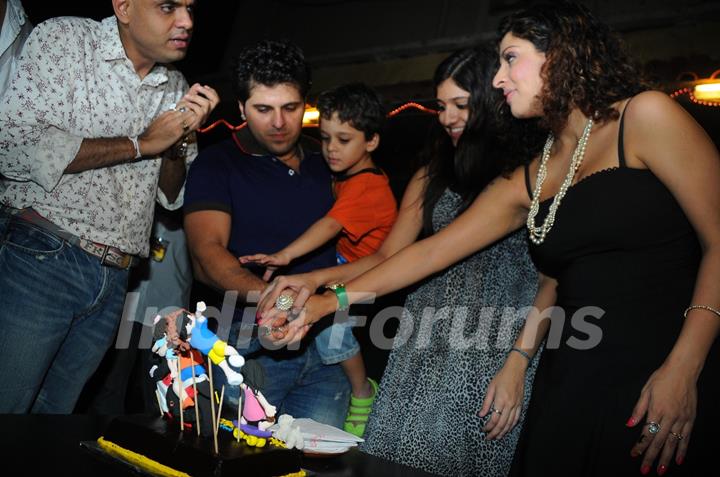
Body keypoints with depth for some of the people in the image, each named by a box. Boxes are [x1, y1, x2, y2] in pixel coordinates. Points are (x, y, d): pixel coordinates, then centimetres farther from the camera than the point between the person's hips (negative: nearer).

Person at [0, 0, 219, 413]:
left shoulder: (177, 89, 13)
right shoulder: (64, 39, -2)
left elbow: (173, 197, 16)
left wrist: (180, 140, -4)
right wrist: (140, 143, -12)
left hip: (113, 282, 5)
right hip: (40, 256, -5)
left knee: (55, 413, 15)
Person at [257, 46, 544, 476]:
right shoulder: (432, 176, 13)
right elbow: (387, 258, 10)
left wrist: (518, 364, -12)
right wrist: (318, 279, -5)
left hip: (494, 351, -4)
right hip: (426, 346, 4)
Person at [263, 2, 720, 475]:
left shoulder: (645, 118, -4)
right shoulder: (526, 183, 11)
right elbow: (432, 251, 11)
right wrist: (329, 302, 7)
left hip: (667, 380, -5)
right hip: (572, 382, 5)